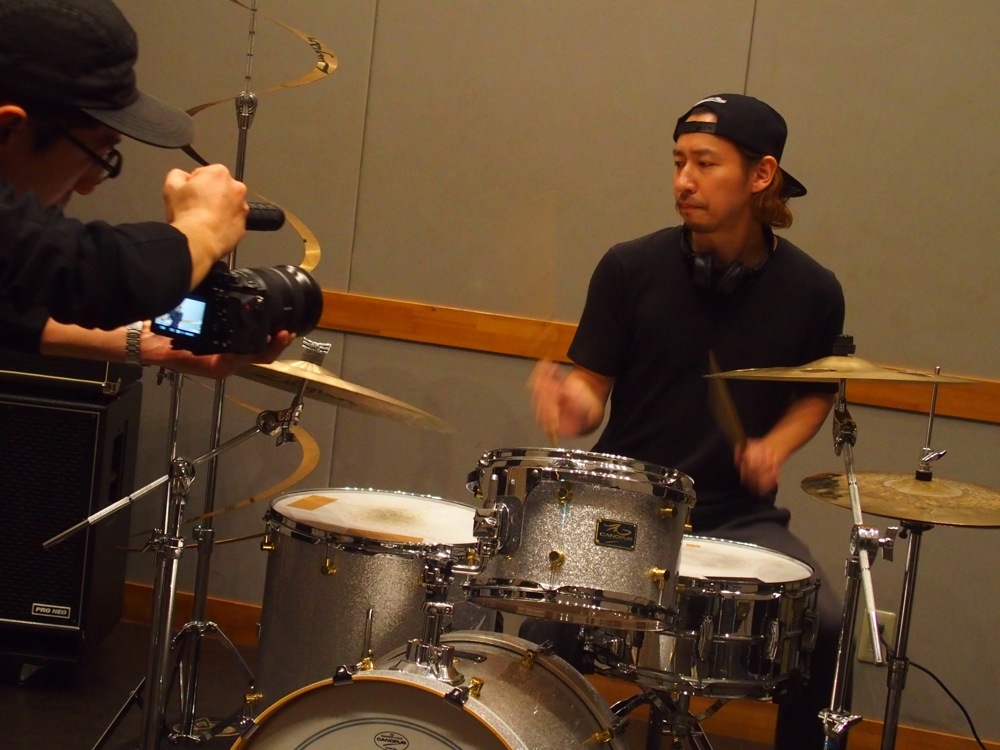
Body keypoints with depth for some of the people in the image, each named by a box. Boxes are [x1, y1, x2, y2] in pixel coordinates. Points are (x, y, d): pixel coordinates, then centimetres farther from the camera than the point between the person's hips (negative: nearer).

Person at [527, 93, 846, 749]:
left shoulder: (812, 292, -2)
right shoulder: (631, 268, -6)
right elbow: (593, 385, 0)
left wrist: (777, 445, -6)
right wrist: (574, 405, -24)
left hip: (739, 514, 1)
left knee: (823, 625, -23)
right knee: (548, 617, -25)